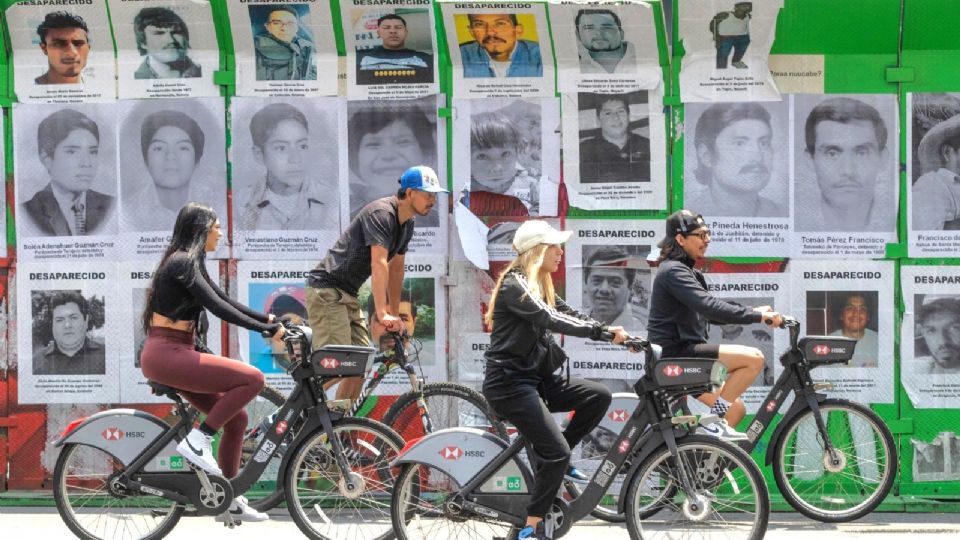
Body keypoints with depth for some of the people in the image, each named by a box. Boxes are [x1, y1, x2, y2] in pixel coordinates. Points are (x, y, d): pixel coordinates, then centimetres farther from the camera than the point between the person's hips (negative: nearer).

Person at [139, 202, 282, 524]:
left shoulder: (189, 263, 18)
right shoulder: (182, 262, -12)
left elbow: (225, 301, 22)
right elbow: (218, 307, -21)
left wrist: (268, 319, 13)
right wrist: (267, 329, -21)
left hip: (175, 355, 10)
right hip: (166, 355, -10)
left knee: (236, 418, 10)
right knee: (253, 379, -18)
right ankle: (197, 439, -12)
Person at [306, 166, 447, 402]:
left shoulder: (406, 224, 11)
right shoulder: (381, 213, -19)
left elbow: (396, 269, 18)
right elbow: (379, 263, -28)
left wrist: (395, 315, 17)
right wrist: (383, 313, -35)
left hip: (348, 294, 10)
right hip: (327, 290, -10)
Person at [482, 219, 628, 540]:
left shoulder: (541, 287, 16)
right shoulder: (514, 285, -14)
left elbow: (570, 315, 7)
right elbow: (551, 320, -26)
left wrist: (612, 332, -8)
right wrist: (601, 331, -31)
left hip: (536, 378, 9)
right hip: (509, 381, -9)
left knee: (599, 396, -4)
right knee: (557, 452, -16)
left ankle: (551, 459, 8)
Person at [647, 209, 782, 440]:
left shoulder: (687, 271, 20)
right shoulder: (673, 271, -14)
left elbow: (711, 312, 21)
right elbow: (710, 307, -25)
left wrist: (753, 312, 8)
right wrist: (757, 316, -25)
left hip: (682, 356, 10)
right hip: (676, 354, -10)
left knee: (736, 409, 13)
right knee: (754, 358, -19)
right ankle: (714, 421, -15)